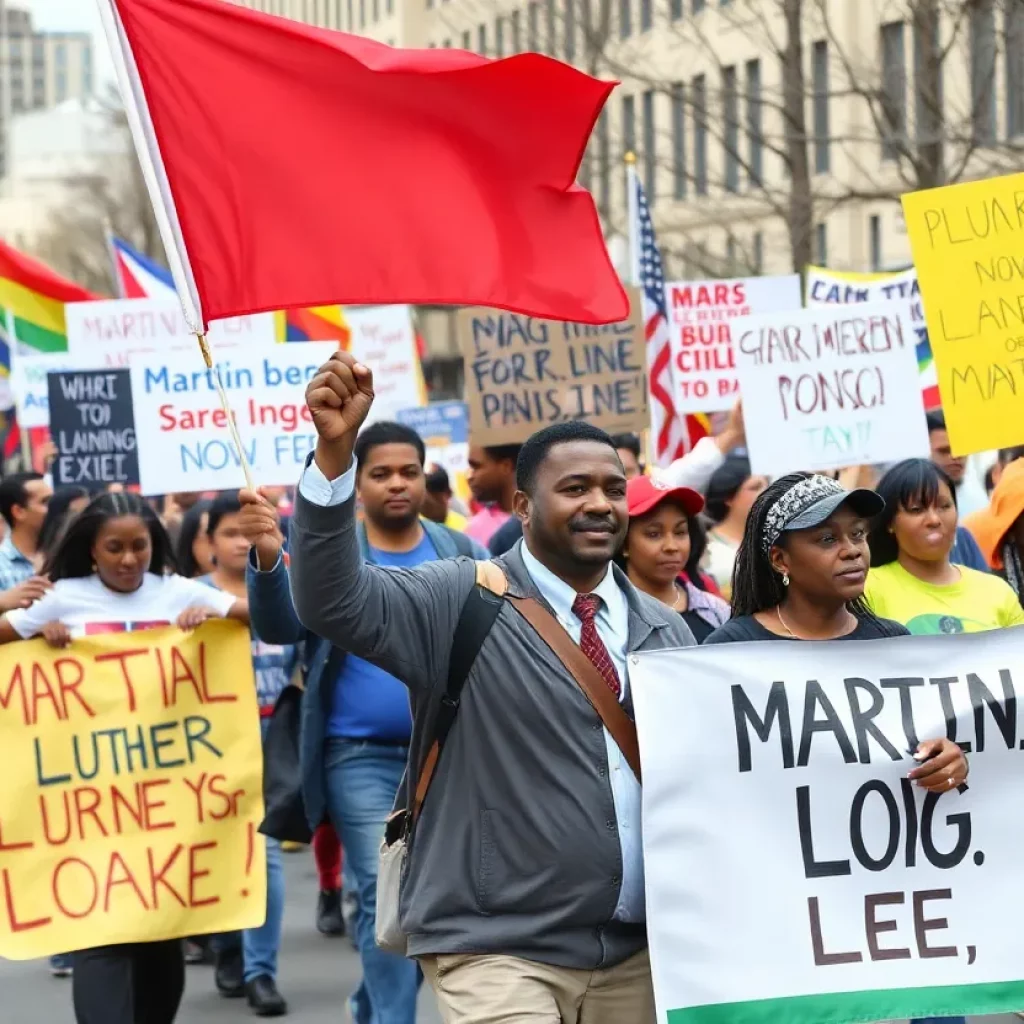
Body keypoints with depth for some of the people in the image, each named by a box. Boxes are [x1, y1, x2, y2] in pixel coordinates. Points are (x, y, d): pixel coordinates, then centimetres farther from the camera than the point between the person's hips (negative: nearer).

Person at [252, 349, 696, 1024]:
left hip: (637, 955, 5)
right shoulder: (462, 603, -4)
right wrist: (335, 451, -32)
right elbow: (335, 601, -19)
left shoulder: (665, 630, 13)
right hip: (501, 951, -5)